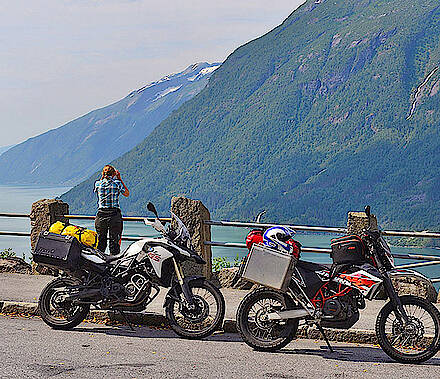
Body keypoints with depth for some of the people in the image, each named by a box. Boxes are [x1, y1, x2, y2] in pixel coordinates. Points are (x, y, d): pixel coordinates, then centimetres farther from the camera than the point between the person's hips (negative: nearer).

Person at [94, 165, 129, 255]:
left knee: (100, 242, 12)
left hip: (101, 215, 2)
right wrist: (119, 179, 15)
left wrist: (103, 177, 24)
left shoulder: (98, 183, 1)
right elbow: (127, 194, 14)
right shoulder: (117, 183, -3)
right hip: (114, 215, -2)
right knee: (114, 242, 4)